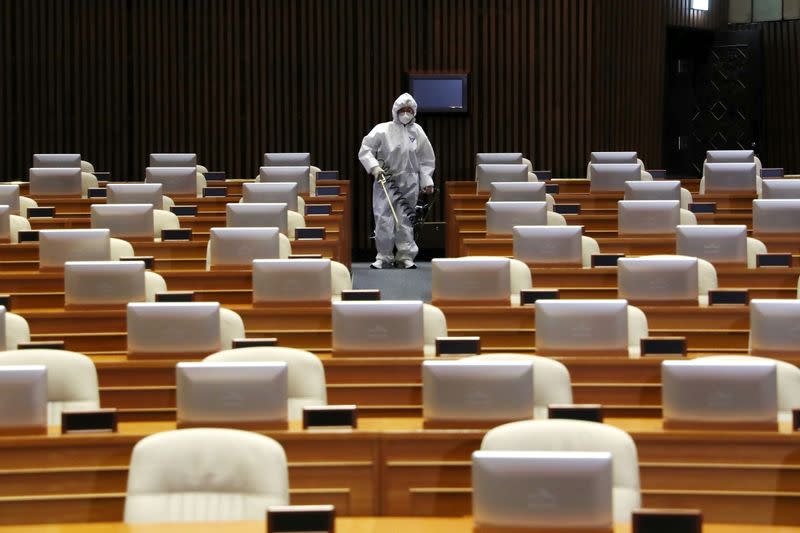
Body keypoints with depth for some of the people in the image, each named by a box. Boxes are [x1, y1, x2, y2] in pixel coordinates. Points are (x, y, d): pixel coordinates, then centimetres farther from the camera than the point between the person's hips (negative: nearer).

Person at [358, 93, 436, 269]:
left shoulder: (417, 132, 6)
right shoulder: (382, 130, -3)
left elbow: (426, 159, 13)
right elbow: (365, 150, -1)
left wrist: (427, 181, 8)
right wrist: (374, 167, -15)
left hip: (409, 183, 2)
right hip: (386, 181, -2)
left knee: (406, 219, 4)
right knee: (384, 219, -5)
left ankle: (406, 256, 12)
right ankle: (384, 257, 5)